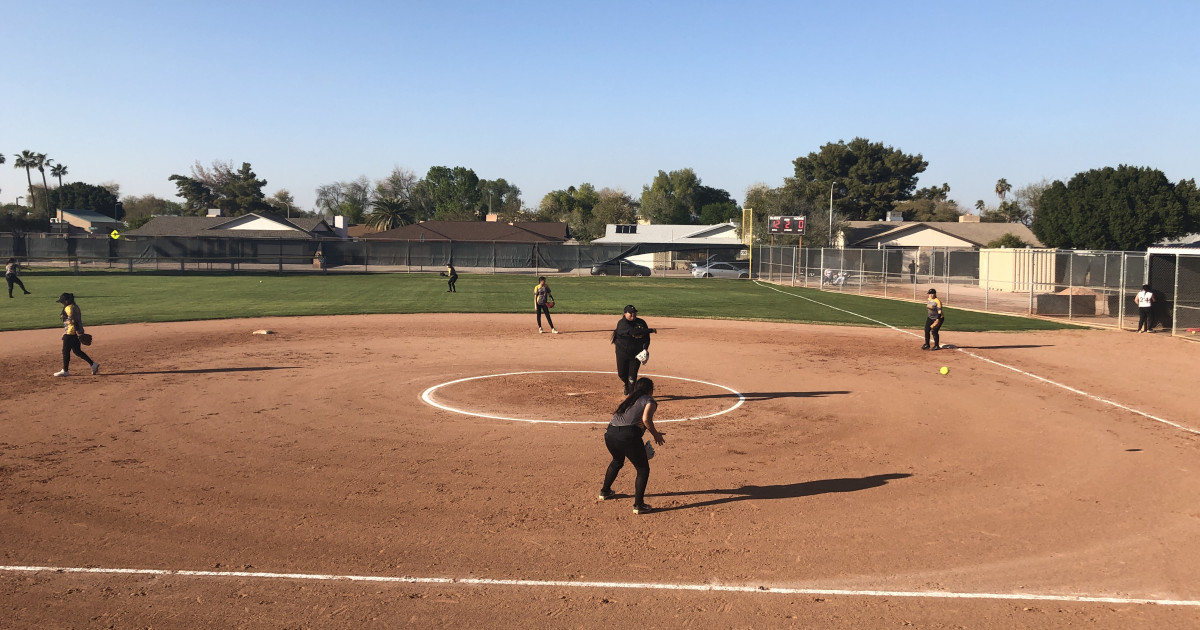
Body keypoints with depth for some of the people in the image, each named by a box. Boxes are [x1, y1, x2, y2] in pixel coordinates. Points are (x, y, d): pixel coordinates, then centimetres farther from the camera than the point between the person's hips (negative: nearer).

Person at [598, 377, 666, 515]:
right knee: (643, 469, 9)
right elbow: (646, 419, -10)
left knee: (617, 461, 35)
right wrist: (656, 435, 4)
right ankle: (638, 505, 4)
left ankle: (605, 492, 47)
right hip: (628, 435, -7)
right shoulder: (649, 400, 8)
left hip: (610, 434, 7)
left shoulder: (629, 399, 29)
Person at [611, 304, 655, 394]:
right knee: (622, 374, 9)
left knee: (632, 375, -2)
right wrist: (650, 330, -29)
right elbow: (633, 332, -29)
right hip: (623, 353, -2)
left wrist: (645, 348, -11)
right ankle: (627, 385, 42)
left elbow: (646, 337, 7)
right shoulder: (622, 323, -14)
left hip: (636, 354, 2)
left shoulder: (641, 322, 3)